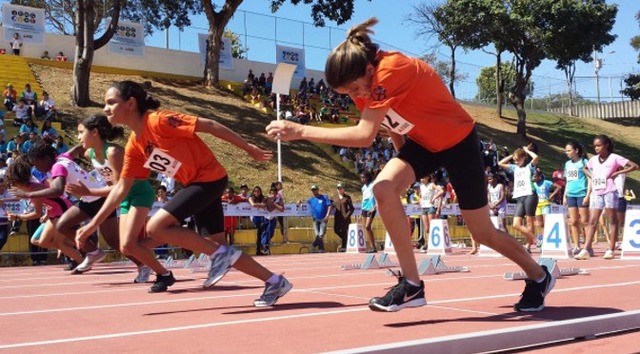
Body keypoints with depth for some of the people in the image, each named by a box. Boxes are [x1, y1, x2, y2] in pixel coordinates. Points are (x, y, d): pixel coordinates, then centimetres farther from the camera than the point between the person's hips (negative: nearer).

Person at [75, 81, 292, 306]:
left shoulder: (159, 120, -18)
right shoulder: (133, 146, 6)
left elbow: (209, 126, -16)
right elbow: (122, 188, 12)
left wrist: (249, 148, -12)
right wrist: (93, 224, 9)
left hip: (210, 178, -8)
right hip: (197, 184, 8)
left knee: (155, 227, -16)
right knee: (218, 249, 8)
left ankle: (221, 254, -7)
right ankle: (275, 282, 19)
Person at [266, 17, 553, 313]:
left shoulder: (391, 70, -35)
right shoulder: (365, 78, -10)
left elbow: (364, 135, -42)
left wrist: (300, 131, -40)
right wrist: (404, 159, 9)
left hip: (458, 142, -7)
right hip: (422, 141, 7)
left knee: (483, 233, 4)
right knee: (383, 189, -21)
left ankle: (539, 277, 33)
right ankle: (412, 285, -12)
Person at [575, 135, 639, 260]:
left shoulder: (614, 158, -4)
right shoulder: (593, 159, 11)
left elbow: (634, 166, -10)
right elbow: (584, 168, 32)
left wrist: (616, 173, -12)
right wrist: (591, 175, 12)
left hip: (610, 192, -5)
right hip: (596, 193, 5)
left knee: (612, 220, 2)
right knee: (592, 221, -1)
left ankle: (611, 250, 4)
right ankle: (586, 250, -6)